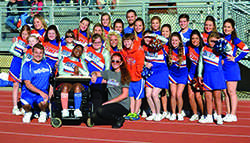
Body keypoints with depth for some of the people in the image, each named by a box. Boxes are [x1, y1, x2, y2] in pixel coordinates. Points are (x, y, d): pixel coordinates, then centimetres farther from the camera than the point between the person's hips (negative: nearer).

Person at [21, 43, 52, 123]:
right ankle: (28, 113, 6)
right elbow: (27, 84, -9)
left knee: (43, 103, -34)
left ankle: (43, 113, 4)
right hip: (29, 92, -1)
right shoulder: (27, 66, -1)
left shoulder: (47, 65, 11)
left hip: (43, 92, 1)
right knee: (26, 104, -33)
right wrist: (40, 92, -22)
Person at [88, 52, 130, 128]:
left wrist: (109, 102, -14)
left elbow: (124, 95, -10)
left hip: (122, 105, -6)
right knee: (93, 116, -14)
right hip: (112, 104, 6)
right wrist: (94, 75, 0)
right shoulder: (109, 73, 12)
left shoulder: (123, 75, -4)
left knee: (101, 111, -29)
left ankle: (119, 118, -8)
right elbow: (96, 73, 26)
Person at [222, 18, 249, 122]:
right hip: (222, 68, 6)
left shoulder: (234, 40, -6)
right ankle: (228, 114, 14)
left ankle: (233, 115, 1)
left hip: (231, 68, -6)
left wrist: (235, 58, -10)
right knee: (226, 92, 8)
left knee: (231, 92, -4)